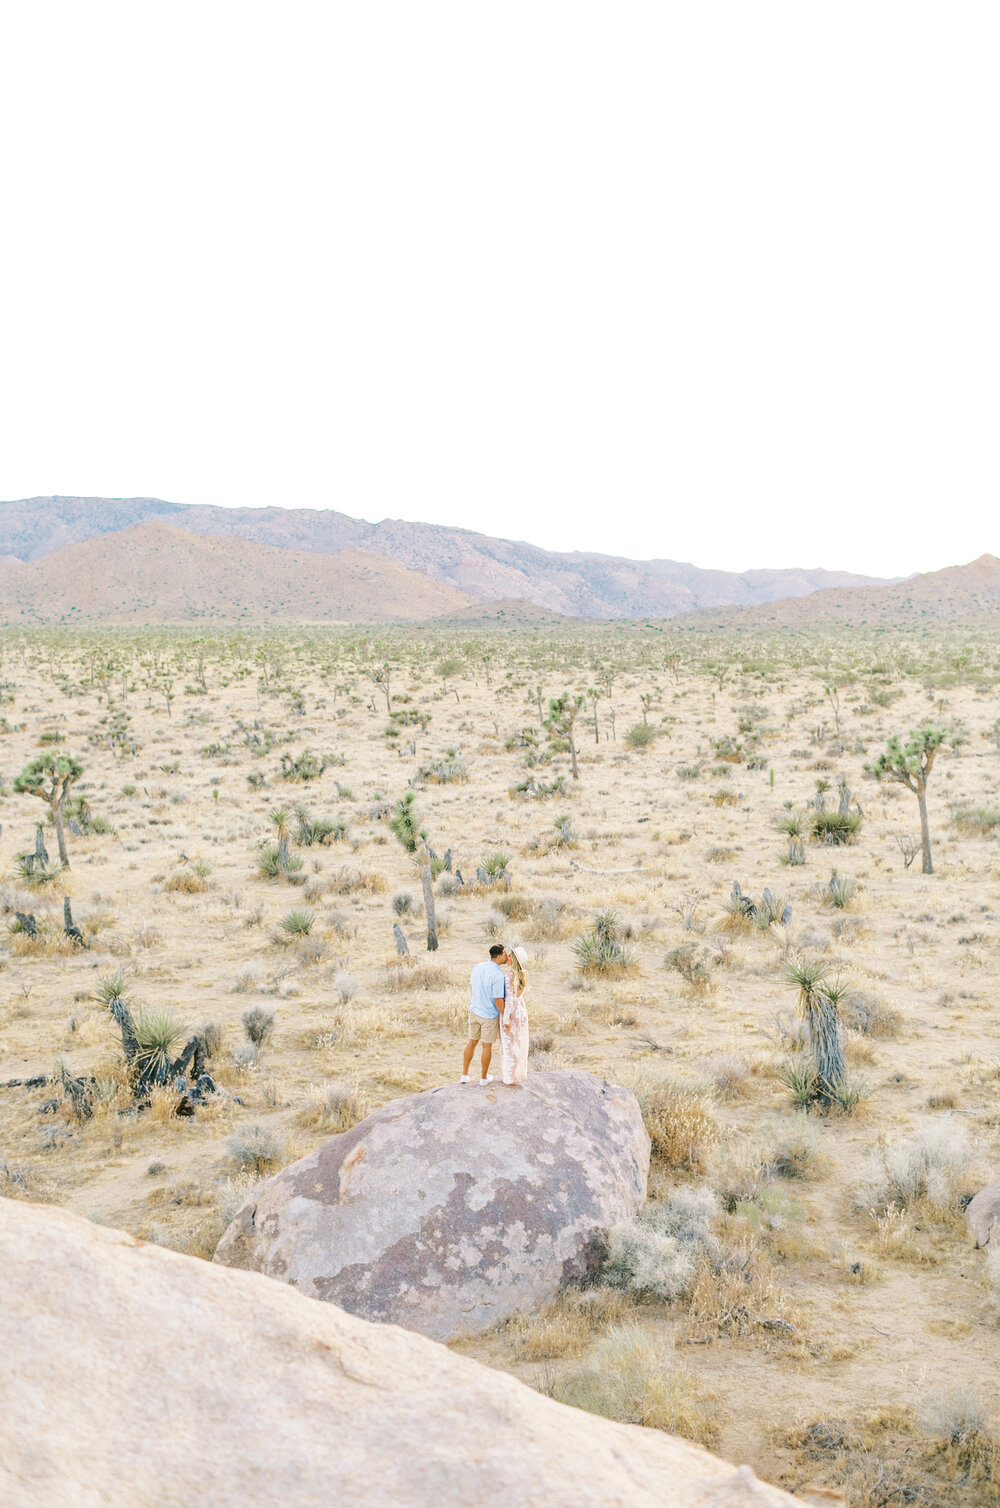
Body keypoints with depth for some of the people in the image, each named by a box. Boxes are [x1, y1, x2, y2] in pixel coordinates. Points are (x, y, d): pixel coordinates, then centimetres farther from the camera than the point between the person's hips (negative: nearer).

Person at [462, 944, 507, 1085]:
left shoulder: (477, 967, -4)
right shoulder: (498, 975, -26)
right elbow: (498, 1000, -23)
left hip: (474, 1011, 6)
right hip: (489, 1015, -6)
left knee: (472, 1042, 20)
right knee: (487, 1046, 11)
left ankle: (464, 1075, 26)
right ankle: (484, 1077, 26)